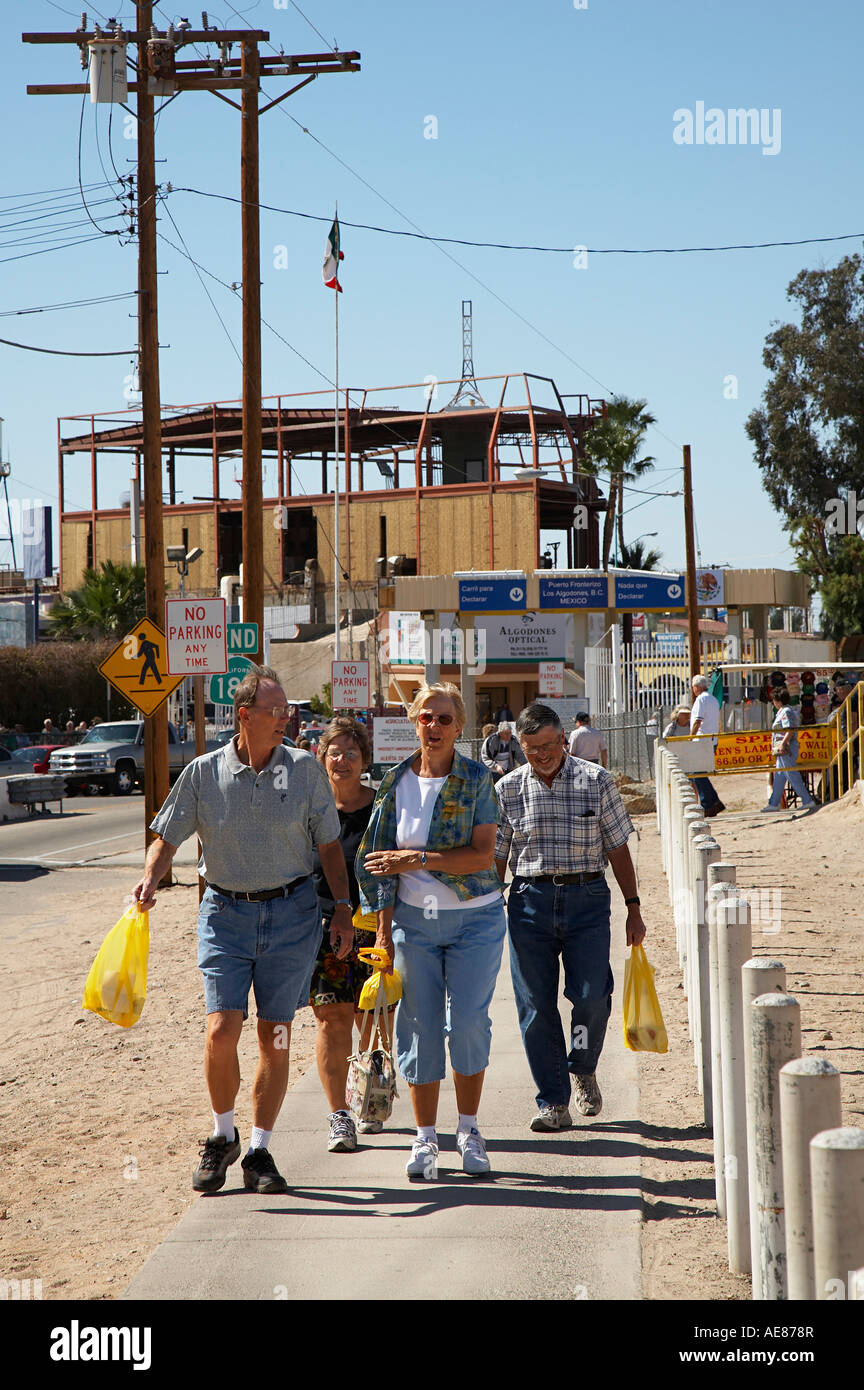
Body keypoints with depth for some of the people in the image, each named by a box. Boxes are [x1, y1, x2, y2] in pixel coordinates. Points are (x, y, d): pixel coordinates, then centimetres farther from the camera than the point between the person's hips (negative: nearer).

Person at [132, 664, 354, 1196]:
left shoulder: (306, 770, 0)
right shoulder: (203, 773, -2)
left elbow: (329, 843, 8)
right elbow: (167, 839, 4)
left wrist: (343, 907, 2)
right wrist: (150, 881, -15)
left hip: (292, 913, 1)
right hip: (226, 912, 0)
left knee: (276, 1039, 2)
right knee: (222, 1030, -11)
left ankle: (260, 1152, 15)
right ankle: (222, 1137, 13)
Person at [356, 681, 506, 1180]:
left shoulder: (477, 780, -4)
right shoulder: (397, 782, 4)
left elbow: (483, 855, -12)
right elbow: (381, 862, 7)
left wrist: (418, 860, -18)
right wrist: (383, 927, 2)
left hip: (475, 918, -2)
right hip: (415, 919, 2)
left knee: (468, 1023, -3)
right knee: (420, 1026, 2)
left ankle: (469, 1130, 14)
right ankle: (426, 1138, 13)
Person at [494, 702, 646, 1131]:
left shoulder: (596, 780, 3)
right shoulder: (508, 789, 6)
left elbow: (617, 848, 7)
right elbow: (495, 858, 11)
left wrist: (633, 907, 5)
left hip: (587, 898, -1)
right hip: (529, 901, 1)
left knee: (592, 995, -9)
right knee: (536, 1004, -1)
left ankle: (582, 1069, 21)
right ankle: (553, 1102, 9)